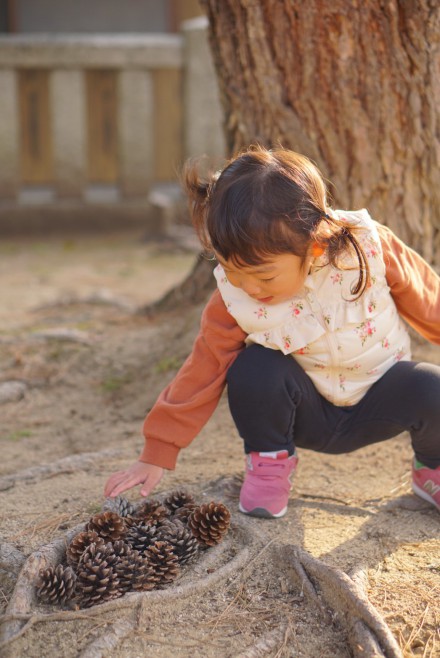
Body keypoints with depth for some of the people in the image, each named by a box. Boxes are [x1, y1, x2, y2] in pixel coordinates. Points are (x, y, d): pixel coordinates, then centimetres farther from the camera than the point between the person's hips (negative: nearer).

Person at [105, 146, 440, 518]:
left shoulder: (369, 247, -23)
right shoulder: (234, 298, -20)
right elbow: (202, 371, -13)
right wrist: (157, 454, -13)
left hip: (378, 398, 1)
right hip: (309, 414, 0)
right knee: (254, 367, -30)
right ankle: (269, 460, -1)